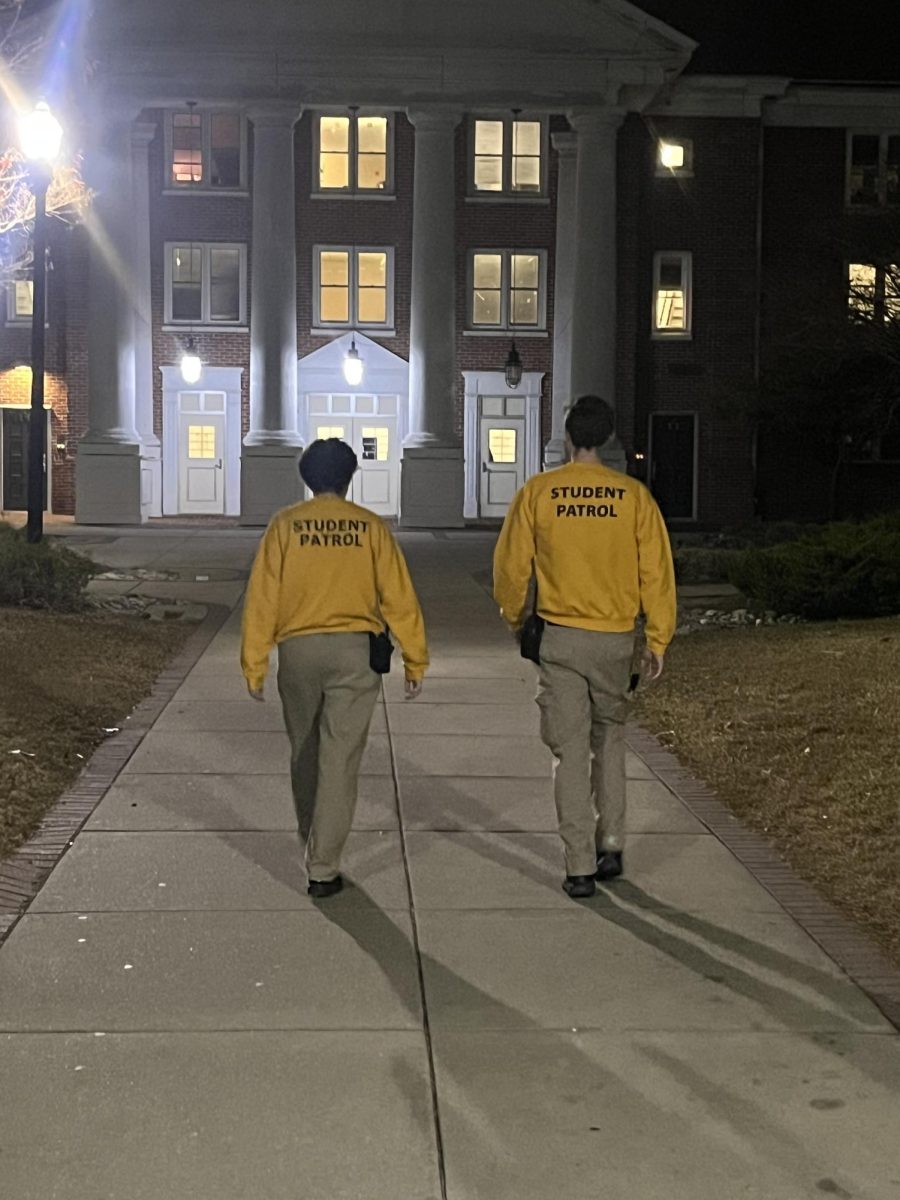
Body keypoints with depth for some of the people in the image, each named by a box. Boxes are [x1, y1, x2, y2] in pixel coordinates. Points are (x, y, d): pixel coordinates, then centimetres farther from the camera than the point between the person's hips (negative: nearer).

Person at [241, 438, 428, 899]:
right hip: (354, 651, -1)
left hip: (298, 650, 1)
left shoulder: (284, 525, 2)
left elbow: (262, 597, -1)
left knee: (304, 755, 18)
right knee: (339, 760, 0)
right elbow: (398, 597, 0)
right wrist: (415, 661, 6)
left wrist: (254, 665, 4)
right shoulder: (370, 526, 2)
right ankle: (322, 869, -2)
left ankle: (315, 848, 34)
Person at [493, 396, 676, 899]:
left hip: (560, 637, -1)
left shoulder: (538, 492, -4)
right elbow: (656, 571, -2)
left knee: (571, 750, 4)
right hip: (616, 637, 1)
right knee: (610, 739, 21)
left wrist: (516, 617, 20)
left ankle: (580, 867, 4)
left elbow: (512, 566, 2)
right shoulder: (634, 495, -3)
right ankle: (611, 846, 18)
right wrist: (659, 641, 6)